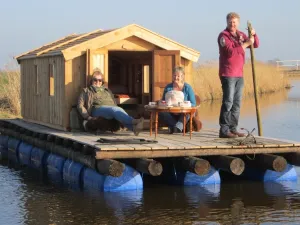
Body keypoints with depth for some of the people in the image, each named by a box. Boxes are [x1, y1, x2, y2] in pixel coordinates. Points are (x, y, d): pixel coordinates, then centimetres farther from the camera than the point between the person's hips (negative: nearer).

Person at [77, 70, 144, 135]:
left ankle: (133, 127, -66)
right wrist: (88, 117, -4)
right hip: (98, 109, -4)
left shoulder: (107, 90, 37)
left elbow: (114, 104, 32)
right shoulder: (86, 91, 26)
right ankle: (133, 121, -64)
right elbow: (80, 106, 14)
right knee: (115, 109, -37)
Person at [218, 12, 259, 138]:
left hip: (239, 74, 8)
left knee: (237, 103, 8)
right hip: (227, 74, -8)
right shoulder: (224, 36, -7)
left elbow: (256, 45, 19)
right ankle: (224, 130, -11)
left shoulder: (240, 35, 15)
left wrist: (253, 35, -1)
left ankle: (233, 129, 12)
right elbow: (231, 52, -20)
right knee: (228, 102, -11)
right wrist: (246, 44, -18)